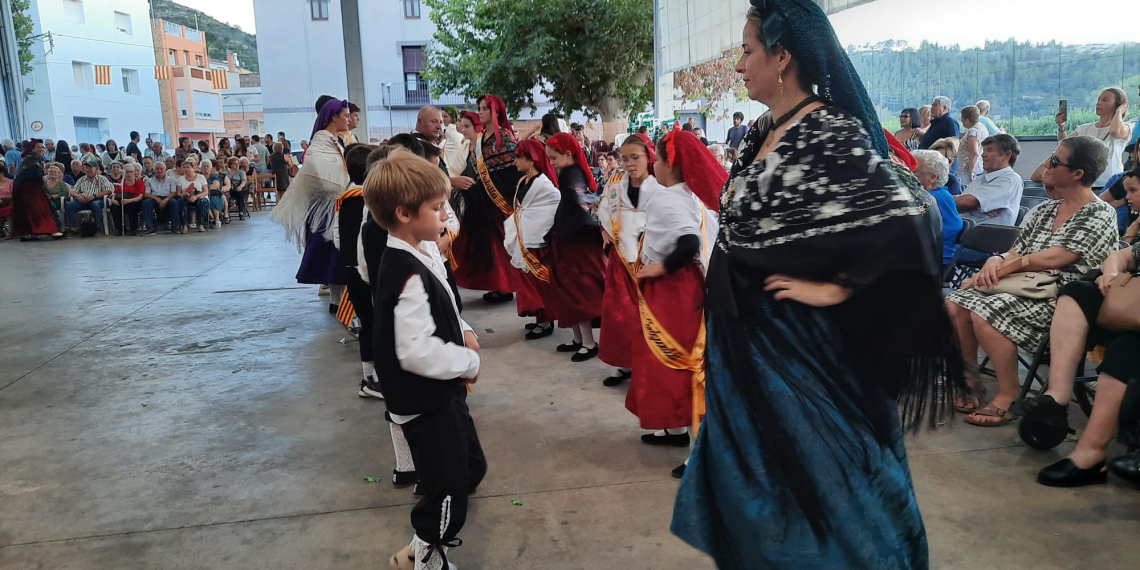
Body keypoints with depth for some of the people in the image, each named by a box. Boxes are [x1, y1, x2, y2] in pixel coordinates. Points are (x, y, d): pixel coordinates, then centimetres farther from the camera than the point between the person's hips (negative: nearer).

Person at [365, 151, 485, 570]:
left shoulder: (422, 252, 4)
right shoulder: (408, 275, -28)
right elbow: (417, 351, -32)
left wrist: (462, 331, 2)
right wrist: (469, 362, -17)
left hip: (442, 393, 10)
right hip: (425, 403, -10)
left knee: (471, 469, 24)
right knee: (447, 494, 4)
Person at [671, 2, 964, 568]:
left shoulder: (833, 135, -19)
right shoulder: (761, 134, 7)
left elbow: (900, 228, -28)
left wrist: (834, 289, -19)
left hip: (800, 342, -8)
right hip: (745, 338, 9)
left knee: (810, 469, 8)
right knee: (751, 464, 21)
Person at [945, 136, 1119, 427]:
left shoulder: (1100, 215, -7)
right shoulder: (1043, 211, 15)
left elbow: (1053, 259, -17)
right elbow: (1016, 252, 11)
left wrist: (1003, 266, -10)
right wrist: (996, 261, -12)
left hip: (1060, 297, -7)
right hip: (1025, 287, 8)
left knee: (985, 312, -31)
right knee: (956, 302, -14)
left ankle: (1009, 396, -17)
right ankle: (970, 378, -1)